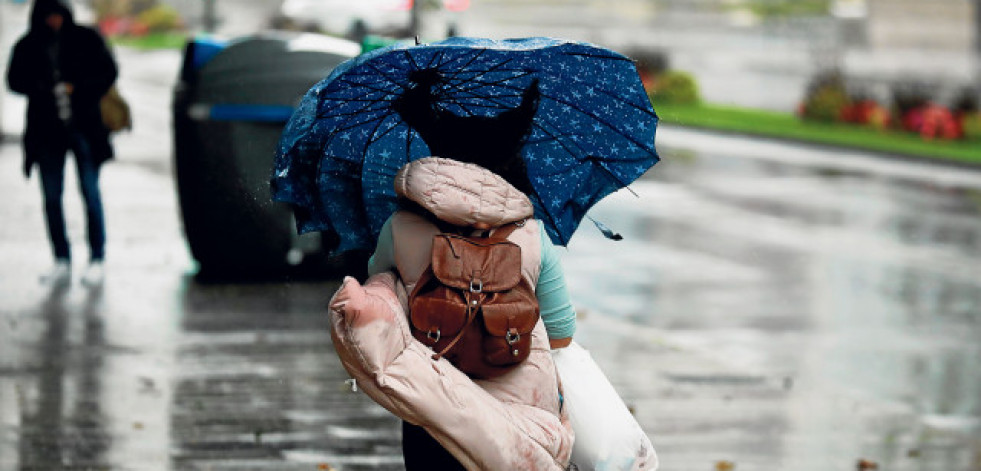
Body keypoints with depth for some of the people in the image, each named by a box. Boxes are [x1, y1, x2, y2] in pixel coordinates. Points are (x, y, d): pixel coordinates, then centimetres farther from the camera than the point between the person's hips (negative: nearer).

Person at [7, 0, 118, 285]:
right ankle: (61, 261, 12)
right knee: (51, 197, 3)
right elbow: (15, 80, 2)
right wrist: (43, 88, -16)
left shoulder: (85, 40, 2)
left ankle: (96, 260, 2)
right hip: (46, 130, 2)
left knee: (91, 194, -4)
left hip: (83, 125, -2)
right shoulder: (28, 47, 6)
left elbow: (107, 72, 1)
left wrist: (77, 88, -11)